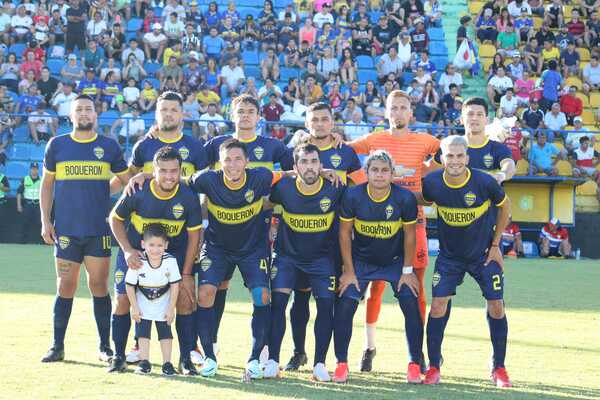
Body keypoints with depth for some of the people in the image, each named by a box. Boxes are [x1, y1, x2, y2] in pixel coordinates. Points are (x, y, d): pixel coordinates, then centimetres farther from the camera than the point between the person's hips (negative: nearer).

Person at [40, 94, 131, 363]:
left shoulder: (109, 147, 6)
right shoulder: (57, 145, 7)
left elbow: (127, 181, 13)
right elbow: (47, 184, 11)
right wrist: (45, 221, 5)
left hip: (99, 230, 0)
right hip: (66, 230, 0)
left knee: (99, 286, 2)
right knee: (65, 286, 2)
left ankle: (105, 346, 10)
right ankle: (58, 346, 10)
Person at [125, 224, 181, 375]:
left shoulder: (170, 261, -25)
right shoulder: (138, 262, -26)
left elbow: (175, 285, -15)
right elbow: (130, 286, -14)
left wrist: (171, 309, -12)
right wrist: (134, 308, -12)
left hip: (163, 303, 0)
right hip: (143, 303, 0)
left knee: (165, 332, 2)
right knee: (142, 331, -1)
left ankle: (167, 363, 9)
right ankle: (144, 362, 6)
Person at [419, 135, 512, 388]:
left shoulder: (484, 182, -22)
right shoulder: (432, 182, -17)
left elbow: (504, 206, -4)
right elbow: (424, 201, 8)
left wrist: (495, 245, -3)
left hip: (484, 254, -1)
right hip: (449, 256, 1)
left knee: (496, 307, -3)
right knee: (438, 306, -8)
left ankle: (499, 368, 13)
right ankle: (433, 367, 4)